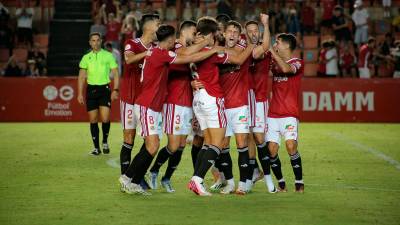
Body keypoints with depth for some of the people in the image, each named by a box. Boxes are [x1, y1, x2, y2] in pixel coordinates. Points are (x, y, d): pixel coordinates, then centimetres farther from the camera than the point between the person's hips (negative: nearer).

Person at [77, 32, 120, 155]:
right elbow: (81, 77, 10)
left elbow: (115, 74, 3)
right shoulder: (86, 57, 8)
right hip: (91, 89, 2)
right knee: (93, 120, 2)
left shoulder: (108, 55, 3)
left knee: (105, 119, -13)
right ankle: (96, 147, 11)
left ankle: (105, 142, 11)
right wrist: (80, 93, 1)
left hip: (104, 88, -2)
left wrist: (115, 90, -7)